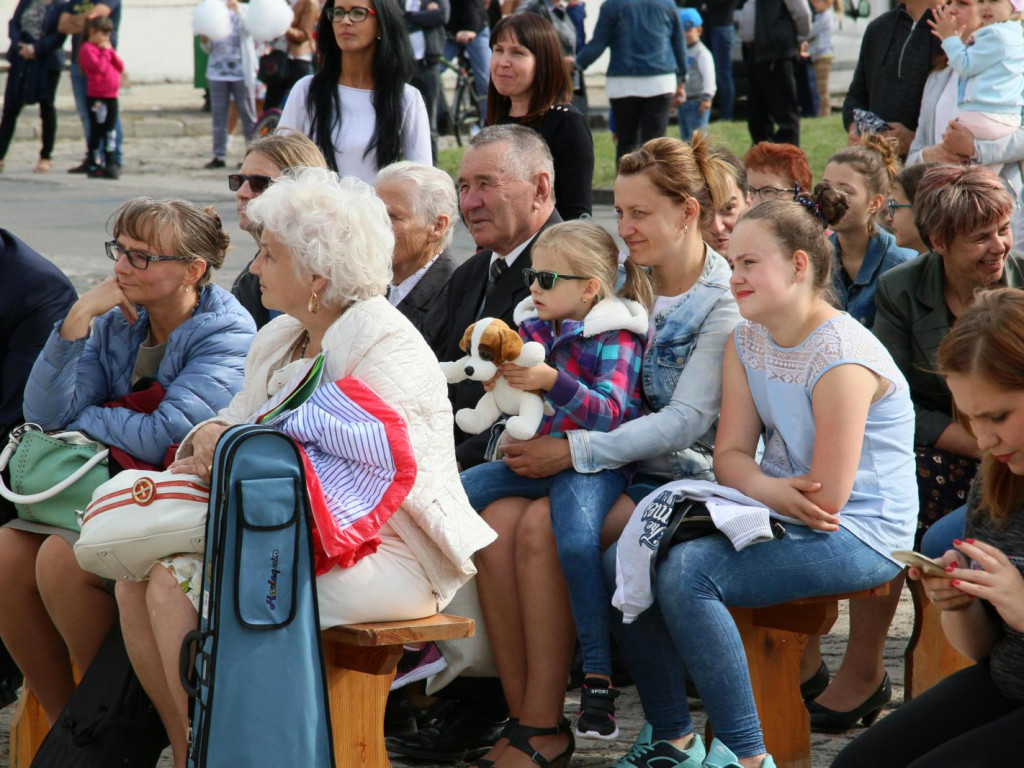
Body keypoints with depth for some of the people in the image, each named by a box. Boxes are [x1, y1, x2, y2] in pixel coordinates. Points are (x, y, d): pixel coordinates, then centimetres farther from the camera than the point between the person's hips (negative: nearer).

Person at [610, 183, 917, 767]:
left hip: (859, 537, -9)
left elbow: (827, 499, -22)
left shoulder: (843, 358, -20)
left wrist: (757, 492, -7)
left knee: (687, 573, -28)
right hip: (778, 517, 9)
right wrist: (766, 489, -20)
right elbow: (730, 455, 3)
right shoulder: (747, 340, 7)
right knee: (624, 560, -3)